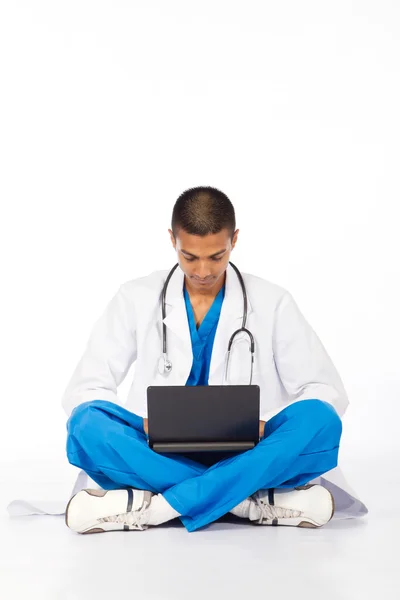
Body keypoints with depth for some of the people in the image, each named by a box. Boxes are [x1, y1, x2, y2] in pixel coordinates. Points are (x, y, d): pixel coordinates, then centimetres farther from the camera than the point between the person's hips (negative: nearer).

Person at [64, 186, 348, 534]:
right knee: (87, 425, -29)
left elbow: (328, 392, 3)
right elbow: (84, 390, 3)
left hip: (245, 456, 0)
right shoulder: (136, 299, 5)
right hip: (160, 455, 1)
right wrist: (145, 424, -16)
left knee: (319, 422, -28)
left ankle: (155, 507, -31)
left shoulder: (272, 303, 4)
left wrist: (265, 425, -16)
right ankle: (256, 500, -29)